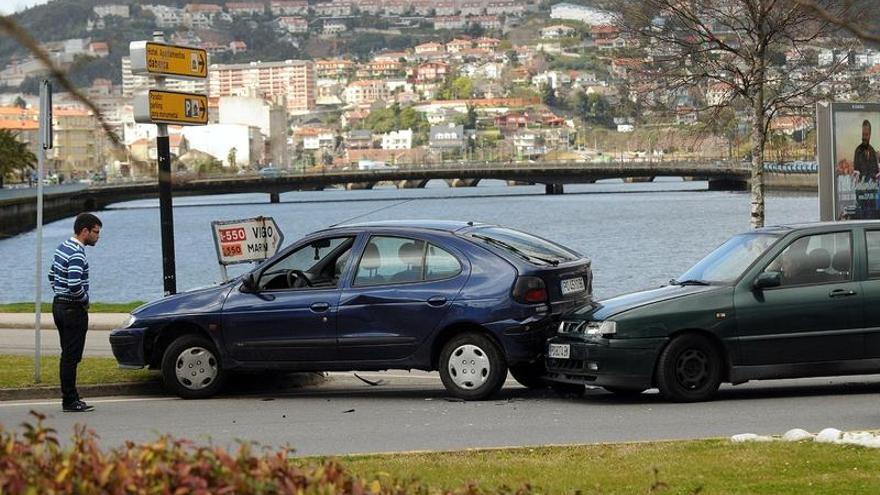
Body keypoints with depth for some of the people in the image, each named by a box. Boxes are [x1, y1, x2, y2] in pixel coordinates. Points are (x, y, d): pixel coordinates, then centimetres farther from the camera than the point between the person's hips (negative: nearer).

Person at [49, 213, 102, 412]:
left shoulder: (63, 247, 11)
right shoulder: (77, 254, -20)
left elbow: (52, 275, 21)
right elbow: (74, 285, -30)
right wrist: (85, 300, -13)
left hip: (59, 305, 10)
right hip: (73, 309, -10)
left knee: (68, 355, 14)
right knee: (71, 357, -5)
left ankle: (69, 397, 18)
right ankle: (70, 401, -3)